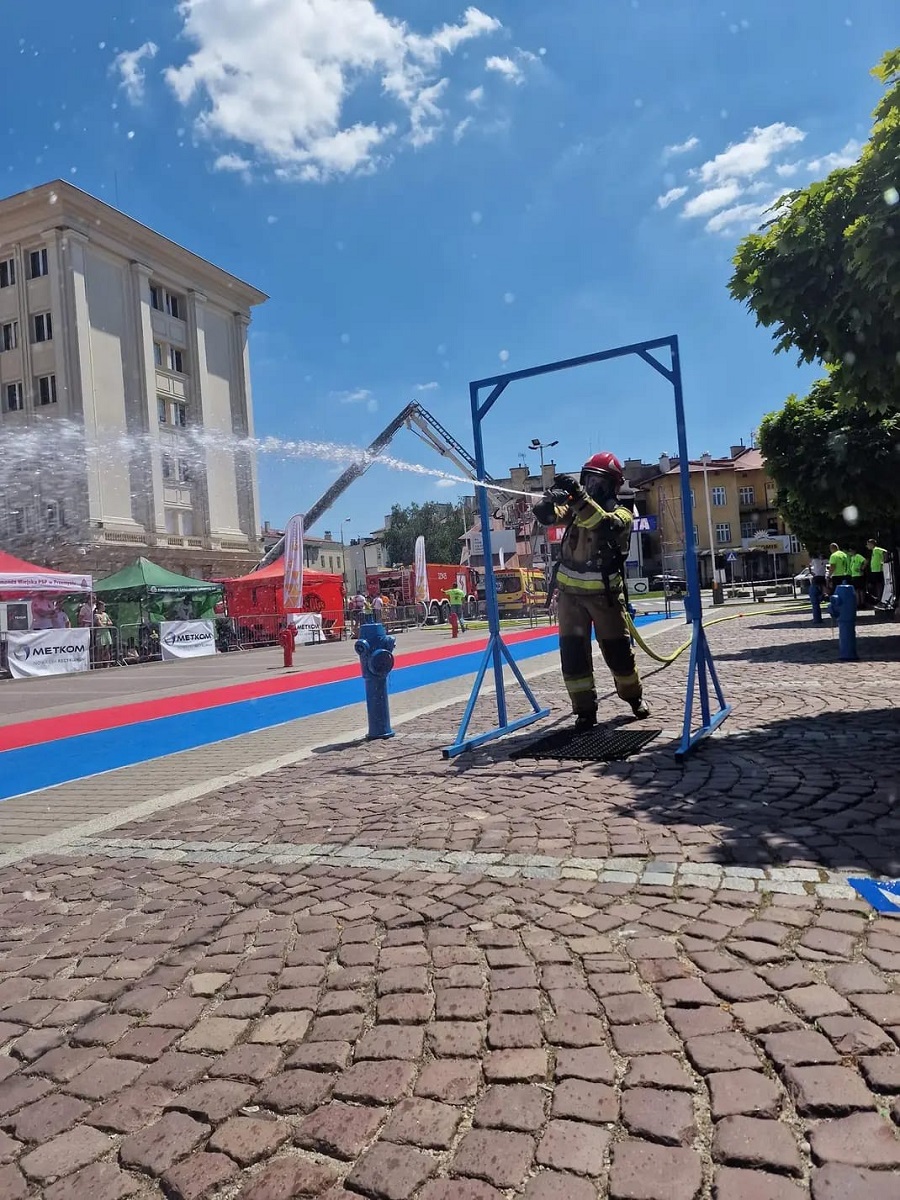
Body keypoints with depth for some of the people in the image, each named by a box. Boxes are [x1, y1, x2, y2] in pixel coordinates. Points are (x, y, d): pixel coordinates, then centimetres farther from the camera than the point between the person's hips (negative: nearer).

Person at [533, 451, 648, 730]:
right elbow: (545, 515, -11)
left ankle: (634, 697, 30)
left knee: (617, 649, 6)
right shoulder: (574, 506, 5)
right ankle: (585, 709, 8)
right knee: (573, 652, -2)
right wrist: (551, 498, -34)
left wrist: (579, 496, -43)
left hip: (604, 593, -3)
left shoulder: (622, 513, -6)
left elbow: (605, 525, -30)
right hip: (570, 591, 3)